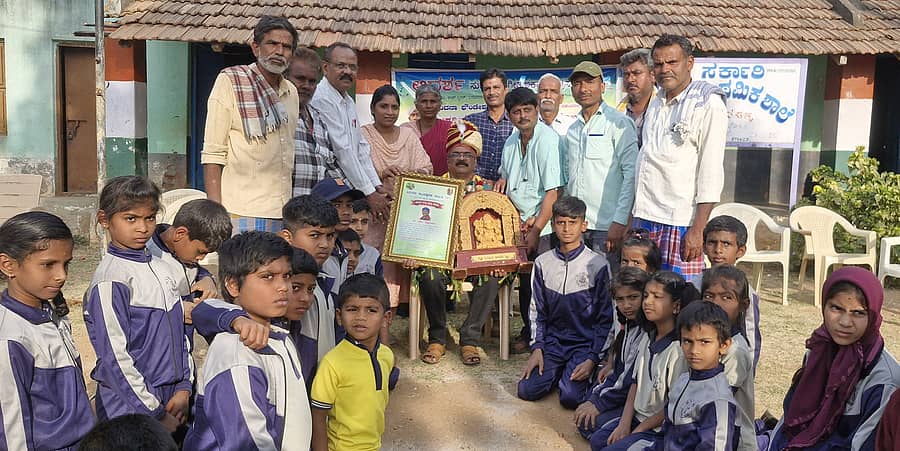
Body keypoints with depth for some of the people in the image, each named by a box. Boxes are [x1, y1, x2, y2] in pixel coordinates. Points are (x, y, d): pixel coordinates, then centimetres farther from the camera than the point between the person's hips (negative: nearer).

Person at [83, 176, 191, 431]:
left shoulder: (159, 268, 6)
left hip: (170, 398, 6)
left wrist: (183, 388, 0)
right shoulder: (111, 279, -16)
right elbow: (115, 356, -18)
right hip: (129, 405, -6)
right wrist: (155, 413, -15)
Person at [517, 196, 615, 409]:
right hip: (552, 340, 3)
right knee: (527, 390, -12)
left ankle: (587, 374, 11)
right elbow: (537, 311, 9)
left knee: (571, 397, -21)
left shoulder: (597, 265, -9)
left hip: (585, 343, -3)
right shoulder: (543, 263, 2)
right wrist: (537, 348, -2)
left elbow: (606, 319, -6)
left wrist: (592, 359, -12)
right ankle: (559, 370, 16)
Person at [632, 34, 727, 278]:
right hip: (645, 220, 6)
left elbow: (711, 172, -11)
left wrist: (697, 229, -17)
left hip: (680, 222, -6)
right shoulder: (656, 103, 17)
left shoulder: (708, 104, -5)